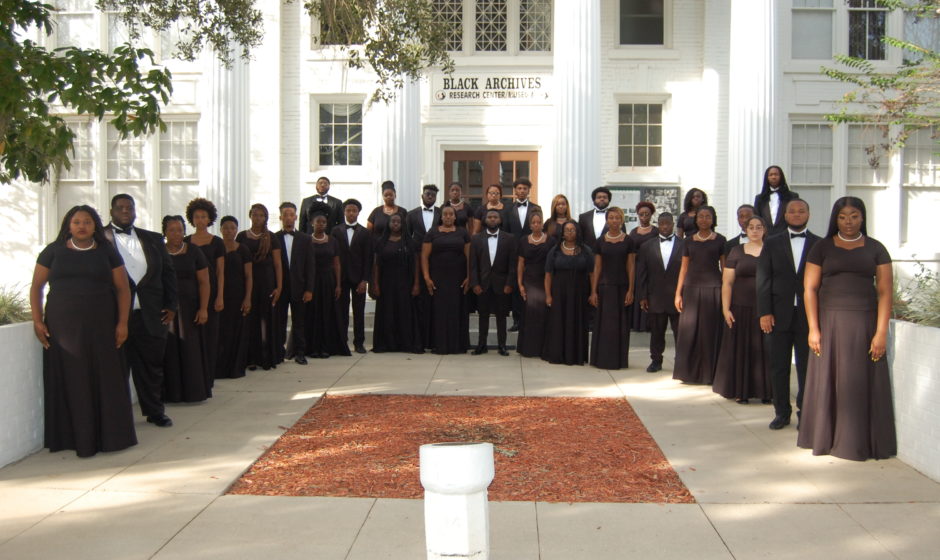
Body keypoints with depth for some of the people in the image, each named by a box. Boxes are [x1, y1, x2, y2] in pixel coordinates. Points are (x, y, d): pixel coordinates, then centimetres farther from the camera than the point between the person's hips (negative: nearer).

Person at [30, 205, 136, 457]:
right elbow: (36, 287, 8)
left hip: (101, 327, 0)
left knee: (105, 380, 1)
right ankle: (75, 437, 9)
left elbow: (123, 289, 5)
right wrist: (37, 321, -1)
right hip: (63, 327, 0)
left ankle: (110, 435, 11)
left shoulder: (107, 252, 7)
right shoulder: (53, 251, 7)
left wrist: (122, 323, -3)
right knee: (70, 381, 1)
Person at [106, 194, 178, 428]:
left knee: (153, 365, 13)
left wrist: (171, 306, 6)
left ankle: (155, 411, 27)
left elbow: (168, 272, 12)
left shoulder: (153, 239, 11)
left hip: (151, 316, 4)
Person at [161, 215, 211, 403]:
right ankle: (171, 392, 10)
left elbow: (204, 282, 1)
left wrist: (203, 308, -8)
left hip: (189, 309, 0)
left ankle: (194, 391, 12)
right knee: (169, 352, 1)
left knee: (191, 350, 2)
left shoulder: (194, 252, 3)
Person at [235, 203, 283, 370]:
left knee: (267, 319, 2)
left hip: (267, 283, 0)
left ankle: (266, 358, 10)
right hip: (248, 282, 0)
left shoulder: (271, 238, 4)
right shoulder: (242, 236, 6)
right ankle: (252, 358, 6)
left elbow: (277, 264, 1)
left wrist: (279, 287, -6)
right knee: (250, 320, 0)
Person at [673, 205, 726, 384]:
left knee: (710, 331, 0)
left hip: (713, 288, -2)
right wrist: (678, 293, 5)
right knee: (689, 331, 2)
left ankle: (709, 373, 10)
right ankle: (689, 372, 11)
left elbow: (725, 267, 4)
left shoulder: (720, 240, 4)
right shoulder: (689, 241, 10)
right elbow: (684, 268, 10)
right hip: (691, 288, 2)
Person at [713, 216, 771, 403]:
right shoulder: (737, 252, 5)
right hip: (741, 309, 0)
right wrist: (726, 309, -6)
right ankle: (741, 391, 11)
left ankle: (764, 391, 13)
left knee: (763, 350, 3)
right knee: (741, 349, 4)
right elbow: (727, 283, 2)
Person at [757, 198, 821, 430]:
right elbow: (763, 280, 2)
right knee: (779, 367, 6)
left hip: (808, 315, -1)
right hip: (778, 315, 1)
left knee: (807, 367, 4)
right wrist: (764, 312, -5)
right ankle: (782, 412, 17)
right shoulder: (772, 243, 7)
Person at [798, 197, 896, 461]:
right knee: (828, 382, 5)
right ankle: (826, 439, 16)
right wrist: (813, 328, -6)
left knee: (864, 384, 4)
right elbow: (810, 289, 2)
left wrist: (881, 332, -7)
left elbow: (885, 291, 1)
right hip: (830, 322, 0)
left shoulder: (875, 249, 5)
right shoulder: (822, 248, 5)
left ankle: (861, 442, 15)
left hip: (865, 323, 0)